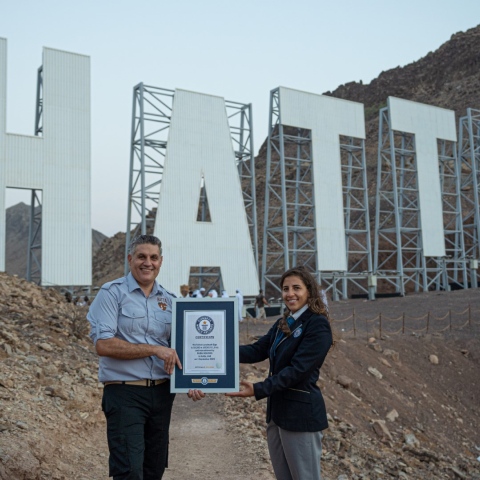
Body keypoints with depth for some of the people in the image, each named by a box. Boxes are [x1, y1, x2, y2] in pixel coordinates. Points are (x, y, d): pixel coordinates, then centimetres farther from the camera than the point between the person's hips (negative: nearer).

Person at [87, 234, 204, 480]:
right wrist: (154, 349, -18)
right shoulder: (112, 292, -6)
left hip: (162, 392, 6)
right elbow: (103, 344, -15)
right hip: (125, 392, -5)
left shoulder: (169, 299, 10)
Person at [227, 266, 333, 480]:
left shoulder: (318, 325, -15)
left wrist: (258, 389, -27)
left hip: (300, 412, -8)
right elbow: (257, 351, 7)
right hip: (277, 410, 8)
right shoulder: (283, 323, 12)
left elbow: (297, 370, -22)